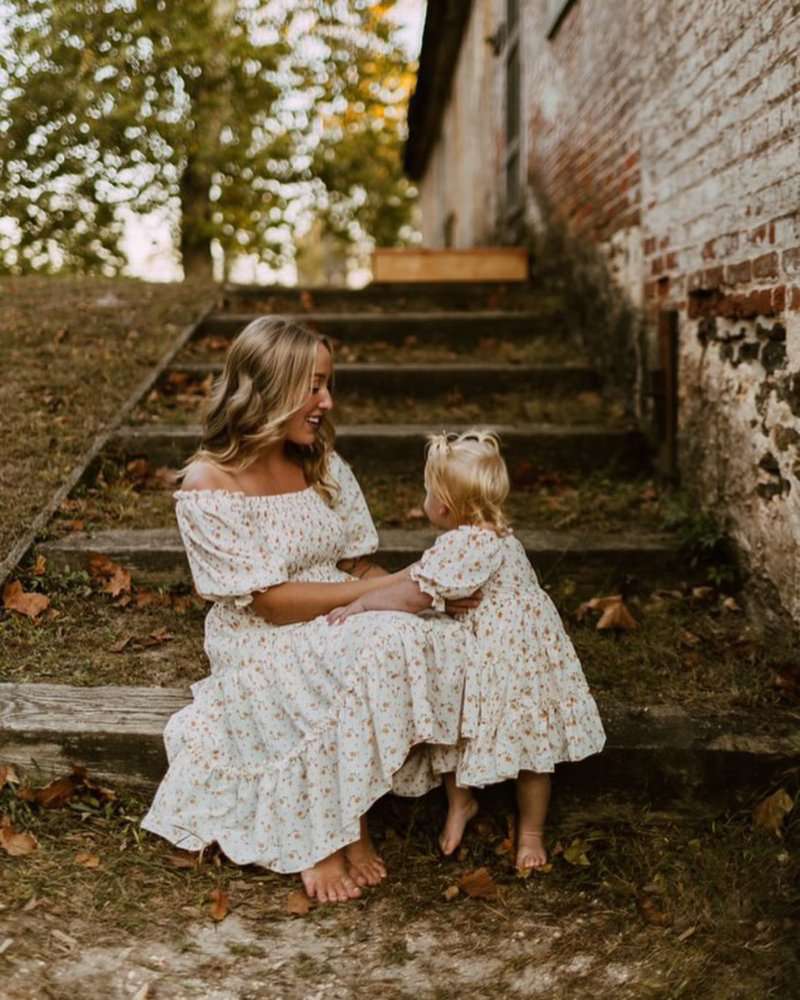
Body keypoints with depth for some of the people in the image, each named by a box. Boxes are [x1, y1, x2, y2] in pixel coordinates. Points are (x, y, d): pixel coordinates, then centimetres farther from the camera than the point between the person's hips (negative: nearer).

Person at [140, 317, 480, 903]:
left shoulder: (325, 468, 6)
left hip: (341, 628, 6)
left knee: (438, 637, -24)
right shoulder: (208, 487, -14)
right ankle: (323, 840, -13)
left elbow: (357, 566, 8)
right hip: (262, 650, -6)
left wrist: (430, 590, -10)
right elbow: (269, 601, -17)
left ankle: (351, 820, -12)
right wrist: (375, 592, -19)